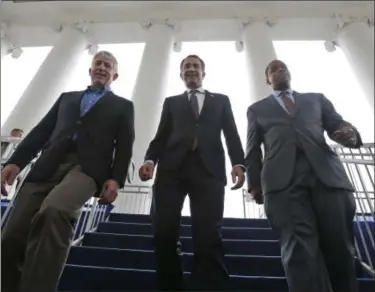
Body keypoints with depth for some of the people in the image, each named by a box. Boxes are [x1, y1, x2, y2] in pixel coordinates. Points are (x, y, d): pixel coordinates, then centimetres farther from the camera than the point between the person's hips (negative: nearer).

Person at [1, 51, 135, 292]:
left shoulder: (123, 106, 21)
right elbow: (41, 130, 20)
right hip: (48, 166, 4)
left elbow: (125, 146, 8)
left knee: (53, 212, -34)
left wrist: (116, 179, -8)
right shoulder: (67, 98, 30)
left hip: (87, 168, -4)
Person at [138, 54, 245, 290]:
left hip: (208, 169, -1)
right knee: (165, 233, -6)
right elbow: (161, 136, 15)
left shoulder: (221, 100, 24)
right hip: (172, 168, 1)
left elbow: (232, 134, 13)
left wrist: (239, 163, -5)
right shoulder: (172, 102, 26)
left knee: (209, 235, -11)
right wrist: (150, 159, -5)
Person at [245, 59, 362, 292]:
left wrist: (350, 133, -8)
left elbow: (337, 125, 17)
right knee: (299, 250, -16)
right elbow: (253, 149, 18)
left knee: (340, 247, -3)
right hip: (282, 179, -1)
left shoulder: (316, 99, 29)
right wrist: (255, 183, 6)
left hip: (328, 174, 2)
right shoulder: (257, 109, 26)